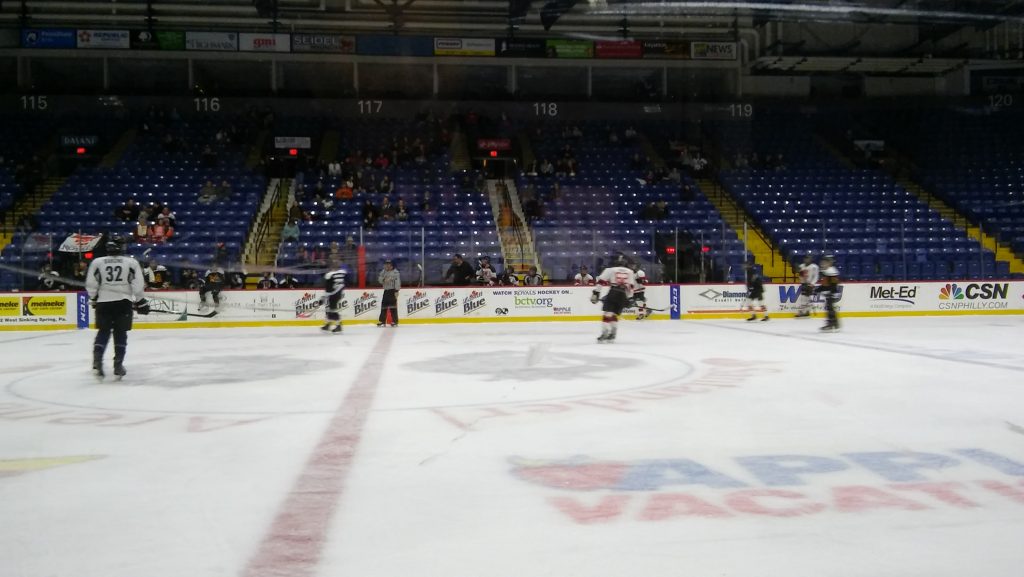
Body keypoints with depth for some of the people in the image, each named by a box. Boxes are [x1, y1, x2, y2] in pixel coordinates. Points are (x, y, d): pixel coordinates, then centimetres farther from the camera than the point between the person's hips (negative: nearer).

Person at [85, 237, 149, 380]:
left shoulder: (97, 262, 3)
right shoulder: (131, 262, 0)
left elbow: (90, 285, 5)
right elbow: (138, 285, -1)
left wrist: (94, 299, 20)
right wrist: (141, 302, 8)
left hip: (103, 302, 1)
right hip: (123, 302, -1)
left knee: (103, 331, 12)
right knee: (120, 333, 9)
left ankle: (97, 362, -2)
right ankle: (118, 365, 5)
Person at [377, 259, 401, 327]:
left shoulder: (395, 272, -7)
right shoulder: (383, 272, 13)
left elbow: (397, 281, -13)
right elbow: (380, 280, 9)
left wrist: (396, 291, -18)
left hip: (392, 290, -6)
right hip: (386, 291, 6)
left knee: (393, 306, -9)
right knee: (384, 306, 7)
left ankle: (395, 321, -4)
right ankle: (382, 321, 13)